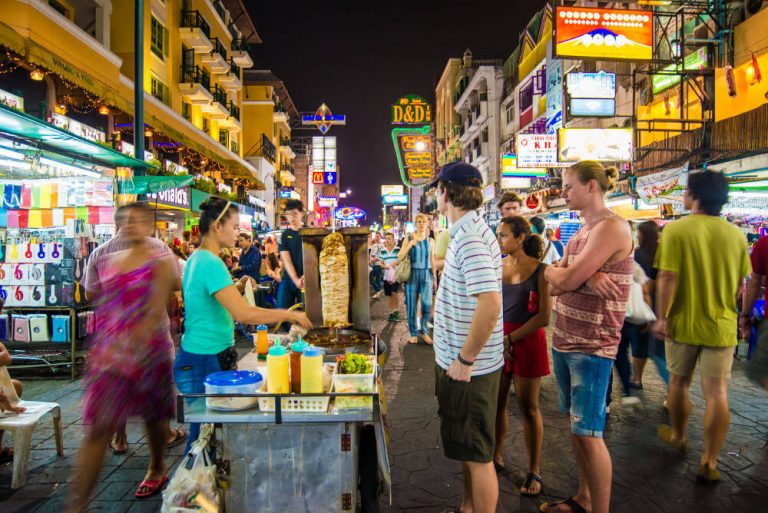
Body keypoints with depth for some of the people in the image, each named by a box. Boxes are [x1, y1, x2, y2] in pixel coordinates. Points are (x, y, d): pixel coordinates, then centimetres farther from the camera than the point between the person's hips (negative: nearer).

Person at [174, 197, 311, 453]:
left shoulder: (197, 258, 10)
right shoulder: (211, 263, -21)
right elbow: (243, 314, -28)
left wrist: (237, 287, 7)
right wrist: (289, 315, -19)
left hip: (196, 358, 10)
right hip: (205, 362, -10)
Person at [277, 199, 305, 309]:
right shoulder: (285, 235, 6)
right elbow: (286, 261, -2)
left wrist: (305, 276, -17)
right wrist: (296, 280, -16)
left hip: (306, 280, -1)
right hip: (288, 280, 1)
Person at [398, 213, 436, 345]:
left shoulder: (430, 241, 8)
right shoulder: (409, 238, 2)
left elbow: (432, 261, 12)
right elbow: (400, 258, -3)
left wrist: (434, 278, 11)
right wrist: (410, 245, -14)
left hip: (426, 274, 1)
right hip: (412, 274, -1)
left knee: (427, 304, -9)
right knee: (412, 305, 2)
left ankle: (423, 331, 11)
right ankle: (413, 333, 16)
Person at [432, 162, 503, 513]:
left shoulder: (469, 237, -22)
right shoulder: (469, 230, 9)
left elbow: (490, 304, -32)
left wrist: (465, 359, -22)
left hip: (469, 368, -10)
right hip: (460, 362, 10)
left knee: (477, 454, 5)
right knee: (468, 449, 24)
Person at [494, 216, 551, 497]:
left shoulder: (540, 271, -10)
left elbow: (544, 316, -12)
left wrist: (510, 338, -15)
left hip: (526, 341, -4)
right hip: (496, 340, 4)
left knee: (528, 407, 7)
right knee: (497, 403, 11)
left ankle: (534, 471, 21)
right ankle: (496, 457, 30)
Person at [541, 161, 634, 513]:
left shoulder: (611, 227, -15)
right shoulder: (580, 232, 13)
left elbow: (566, 279, -21)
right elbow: (553, 286, 3)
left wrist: (552, 271, 0)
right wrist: (584, 278, -16)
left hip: (592, 347, -9)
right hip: (563, 340, 9)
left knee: (588, 433, -1)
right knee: (575, 425, 17)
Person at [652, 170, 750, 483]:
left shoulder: (676, 230, -12)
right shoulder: (736, 234, 1)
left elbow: (667, 277, -17)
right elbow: (740, 283, 8)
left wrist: (661, 317, -10)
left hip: (683, 323, -2)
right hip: (722, 326, 3)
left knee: (679, 382, 17)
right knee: (717, 393, 5)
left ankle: (678, 436, 36)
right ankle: (709, 462, 10)